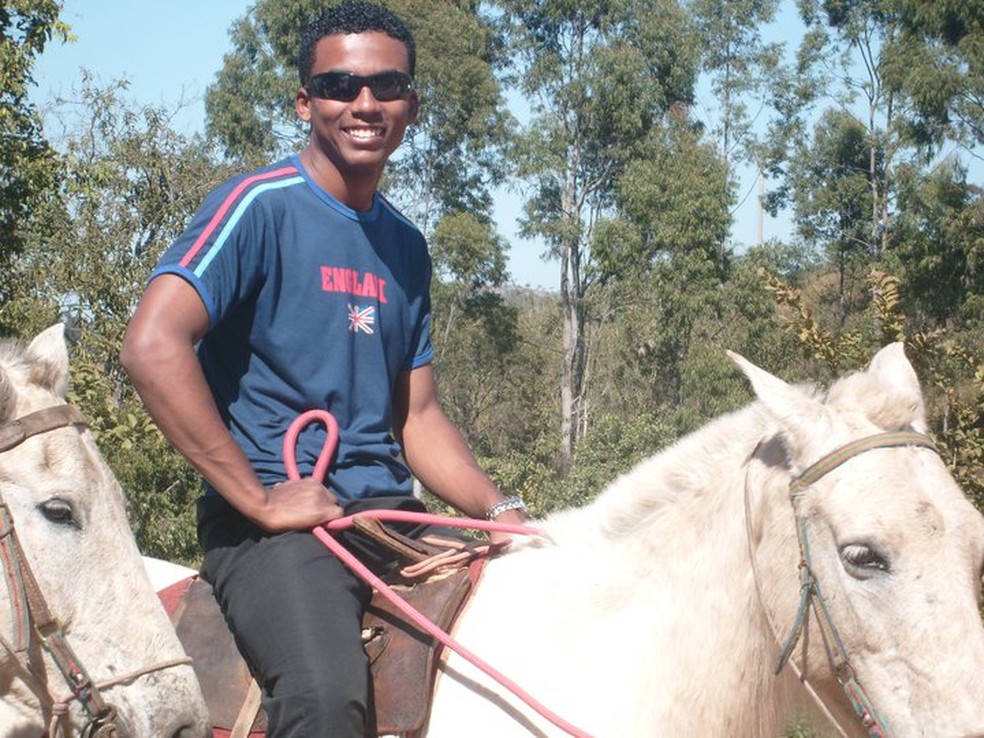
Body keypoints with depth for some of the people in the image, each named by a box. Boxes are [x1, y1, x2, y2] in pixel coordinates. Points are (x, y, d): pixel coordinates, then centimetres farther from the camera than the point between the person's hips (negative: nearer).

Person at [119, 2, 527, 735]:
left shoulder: (406, 248, 17)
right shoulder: (263, 206, -5)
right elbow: (153, 347, -18)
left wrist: (502, 508, 4)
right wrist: (258, 499, -17)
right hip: (277, 521, -7)